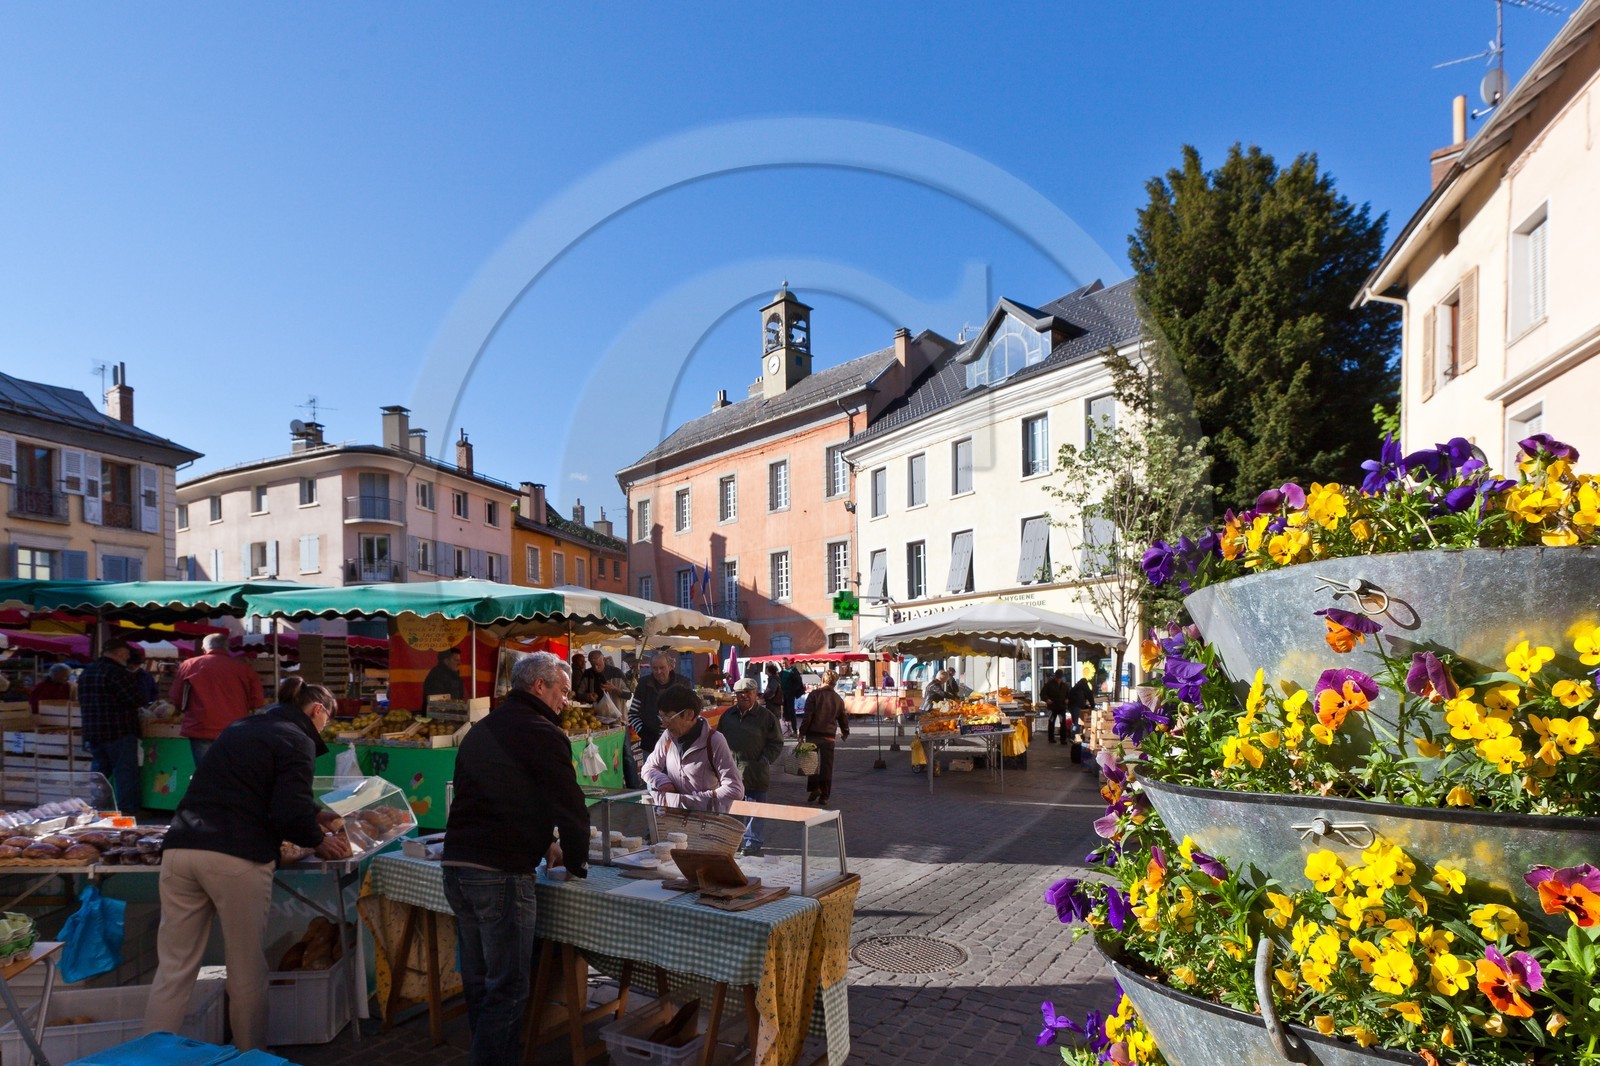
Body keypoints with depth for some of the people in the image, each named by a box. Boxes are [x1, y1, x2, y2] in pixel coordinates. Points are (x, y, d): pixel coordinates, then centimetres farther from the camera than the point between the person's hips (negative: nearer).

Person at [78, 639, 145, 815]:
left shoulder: (85, 673, 13)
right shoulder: (117, 672, -15)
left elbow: (82, 702, 21)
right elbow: (135, 699, -17)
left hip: (92, 732, 8)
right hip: (119, 731, -8)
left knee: (100, 770, 16)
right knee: (125, 771, -3)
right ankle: (127, 810, -3)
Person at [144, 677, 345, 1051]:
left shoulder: (238, 728, 23)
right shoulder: (297, 740, -1)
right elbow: (292, 811, -12)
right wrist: (319, 841, 7)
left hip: (180, 849, 7)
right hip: (236, 858, -7)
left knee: (173, 970, 11)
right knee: (247, 973, 8)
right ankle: (250, 1055, 19)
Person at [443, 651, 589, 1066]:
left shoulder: (480, 731, 17)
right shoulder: (543, 734, -11)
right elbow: (570, 806, -9)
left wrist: (544, 842, 27)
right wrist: (577, 863, 7)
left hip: (456, 866, 9)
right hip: (501, 875, -8)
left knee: (478, 982, 18)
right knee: (507, 989, 2)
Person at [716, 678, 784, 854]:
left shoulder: (766, 716, -4)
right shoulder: (728, 715, 8)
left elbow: (776, 744, -1)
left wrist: (764, 761, -10)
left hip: (755, 773, -4)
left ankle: (752, 842, 15)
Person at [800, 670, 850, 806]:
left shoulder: (814, 694, -4)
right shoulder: (838, 699, 6)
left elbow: (808, 716, -10)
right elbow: (843, 718, 16)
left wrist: (802, 733, -5)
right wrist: (845, 733, 33)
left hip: (813, 734, -2)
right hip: (829, 735, 2)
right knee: (827, 765, 8)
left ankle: (814, 787, 0)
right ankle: (824, 796, 9)